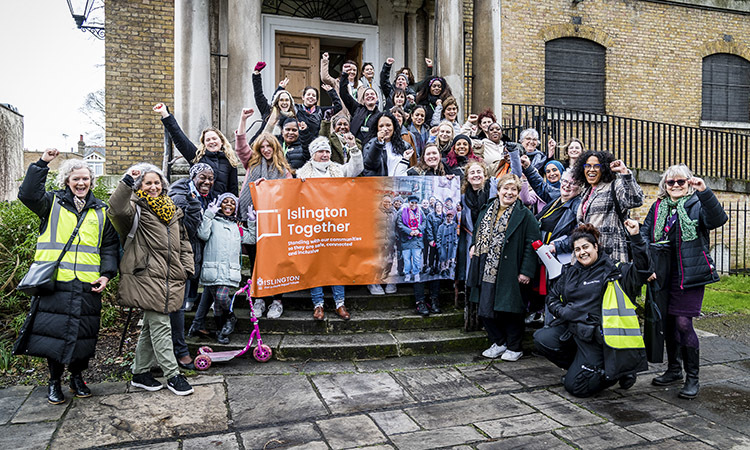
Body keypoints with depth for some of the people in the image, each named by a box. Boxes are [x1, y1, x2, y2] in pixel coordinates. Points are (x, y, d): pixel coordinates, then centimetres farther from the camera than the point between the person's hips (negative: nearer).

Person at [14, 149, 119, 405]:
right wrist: (42, 164, -16)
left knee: (82, 333, 7)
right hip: (54, 282, -2)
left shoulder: (101, 211, 13)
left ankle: (77, 377, 27)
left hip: (88, 286, 2)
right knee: (54, 331, 3)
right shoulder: (53, 203, 7)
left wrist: (106, 274, 2)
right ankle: (55, 381, 21)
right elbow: (28, 194, -13)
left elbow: (109, 246, 13)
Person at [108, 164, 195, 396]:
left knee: (151, 325, 14)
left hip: (169, 277, 7)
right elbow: (117, 210, -26)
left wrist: (187, 267, 14)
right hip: (147, 275, -7)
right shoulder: (137, 207, -1)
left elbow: (183, 241, 23)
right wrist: (127, 181, -29)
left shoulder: (172, 209, 19)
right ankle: (172, 375, 2)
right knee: (160, 326, -5)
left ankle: (140, 372, 26)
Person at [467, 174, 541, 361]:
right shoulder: (486, 210, 11)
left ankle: (514, 348, 24)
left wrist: (526, 271, -15)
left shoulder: (525, 215, -6)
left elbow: (532, 244, -9)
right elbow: (478, 232, 28)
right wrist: (474, 246, 8)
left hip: (509, 273, -5)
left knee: (510, 310, 4)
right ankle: (499, 343, 29)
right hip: (487, 271, 5)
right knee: (485, 309, 9)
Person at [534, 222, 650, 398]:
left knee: (575, 386, -12)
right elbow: (552, 296, 22)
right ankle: (579, 367, 5)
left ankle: (616, 370, 15)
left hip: (595, 336, -6)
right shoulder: (570, 272, 13)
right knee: (541, 339, -21)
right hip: (570, 328, 6)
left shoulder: (613, 270, -2)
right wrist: (561, 311, 2)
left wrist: (635, 237, -27)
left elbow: (641, 268, -18)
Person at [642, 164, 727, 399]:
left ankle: (692, 378, 7)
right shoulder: (658, 207, 11)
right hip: (664, 274, 5)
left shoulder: (697, 205, -2)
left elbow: (718, 219, -22)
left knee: (683, 323, -8)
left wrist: (705, 192, -33)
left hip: (690, 274, -5)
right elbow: (645, 234, 8)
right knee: (668, 322, 12)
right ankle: (674, 370, 30)